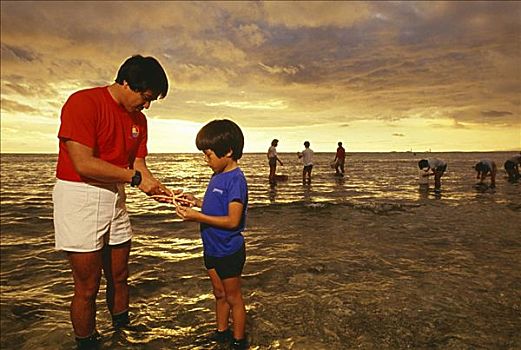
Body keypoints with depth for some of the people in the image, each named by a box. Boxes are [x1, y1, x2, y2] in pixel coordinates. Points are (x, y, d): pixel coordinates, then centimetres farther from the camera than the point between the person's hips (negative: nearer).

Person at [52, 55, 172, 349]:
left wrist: (160, 189, -10)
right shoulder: (83, 102, -15)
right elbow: (83, 164, -22)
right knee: (88, 287, 3)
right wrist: (135, 177, -17)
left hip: (115, 198, 7)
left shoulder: (138, 119, 8)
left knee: (119, 277, 17)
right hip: (80, 196, -7)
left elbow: (139, 164, 7)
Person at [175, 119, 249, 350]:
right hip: (212, 249, 8)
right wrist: (196, 202, -1)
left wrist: (197, 216, -27)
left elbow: (232, 220, -27)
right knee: (219, 294, 23)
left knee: (233, 296, 10)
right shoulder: (217, 176, 5)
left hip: (229, 251, -8)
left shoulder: (236, 180, -23)